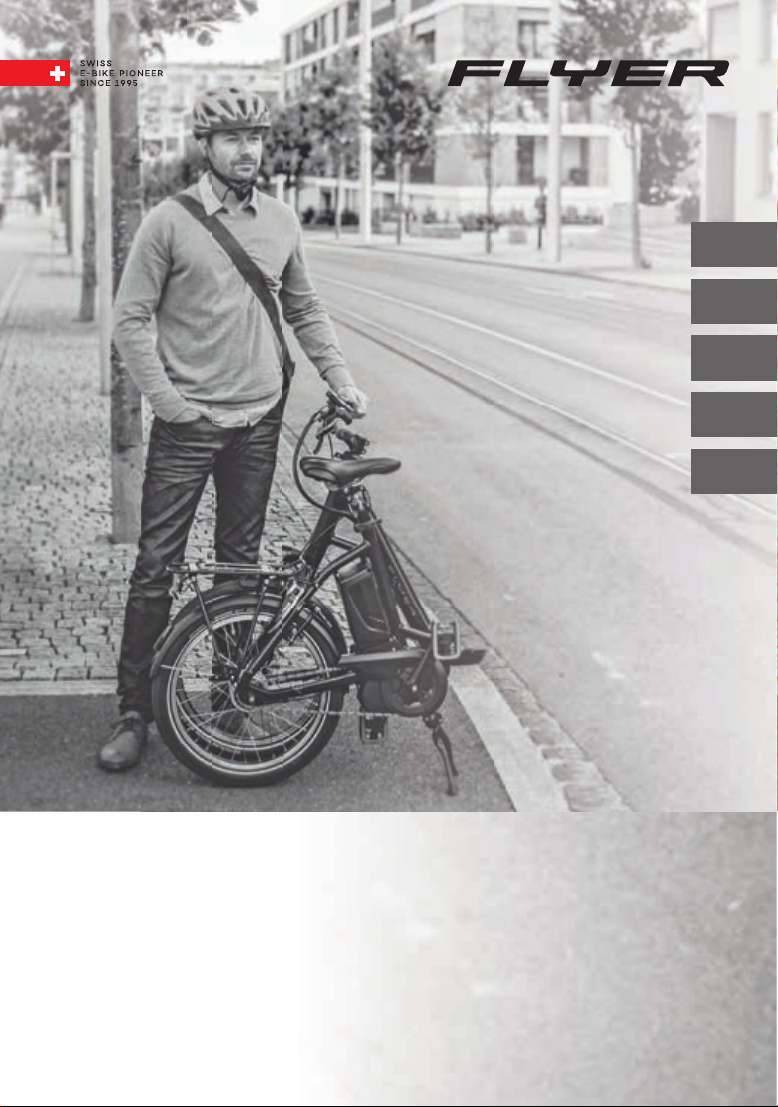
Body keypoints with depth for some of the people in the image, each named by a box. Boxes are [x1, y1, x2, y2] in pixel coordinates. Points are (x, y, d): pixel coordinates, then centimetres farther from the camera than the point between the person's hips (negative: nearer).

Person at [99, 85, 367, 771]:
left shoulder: (281, 221, 7)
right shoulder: (170, 221, -6)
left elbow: (306, 311, 17)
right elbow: (131, 318, -5)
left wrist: (342, 381, 9)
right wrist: (166, 399, -11)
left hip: (259, 419, 4)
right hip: (187, 423, -4)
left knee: (241, 563, 11)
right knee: (155, 566, -3)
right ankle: (134, 714, 5)